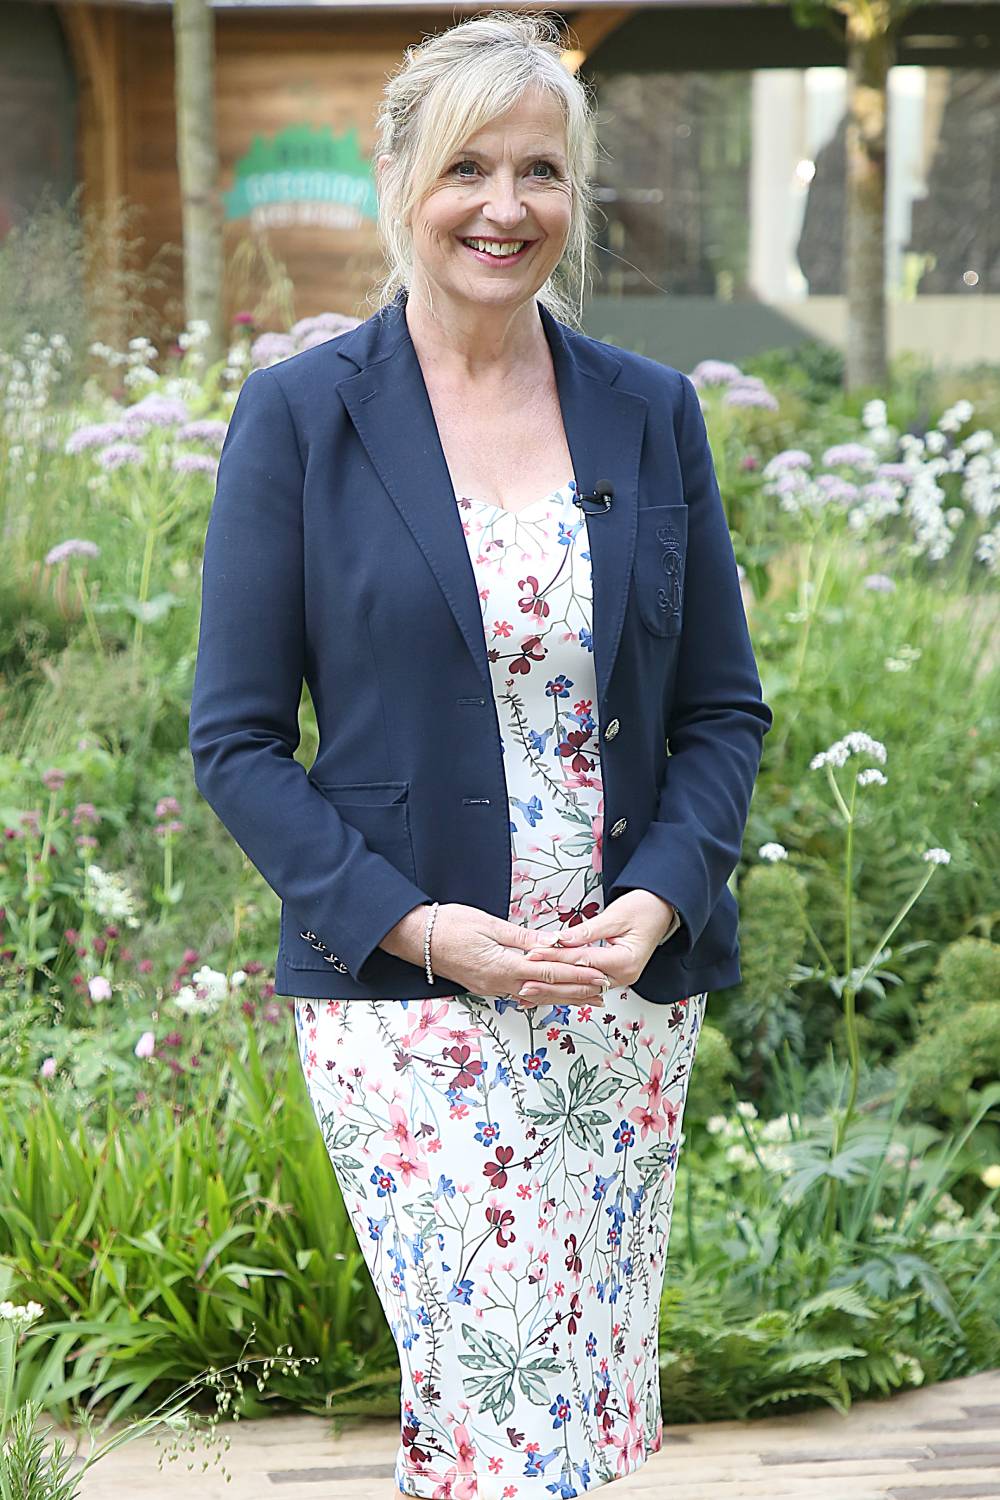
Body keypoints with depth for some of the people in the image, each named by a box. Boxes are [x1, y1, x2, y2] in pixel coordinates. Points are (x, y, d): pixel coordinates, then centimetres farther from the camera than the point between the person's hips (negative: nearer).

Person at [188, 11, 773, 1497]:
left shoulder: (653, 413, 7)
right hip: (406, 1000, -4)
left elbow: (725, 706, 10)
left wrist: (659, 902, -8)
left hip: (633, 997, 4)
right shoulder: (300, 415, -3)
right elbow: (236, 738, -3)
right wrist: (418, 926, -14)